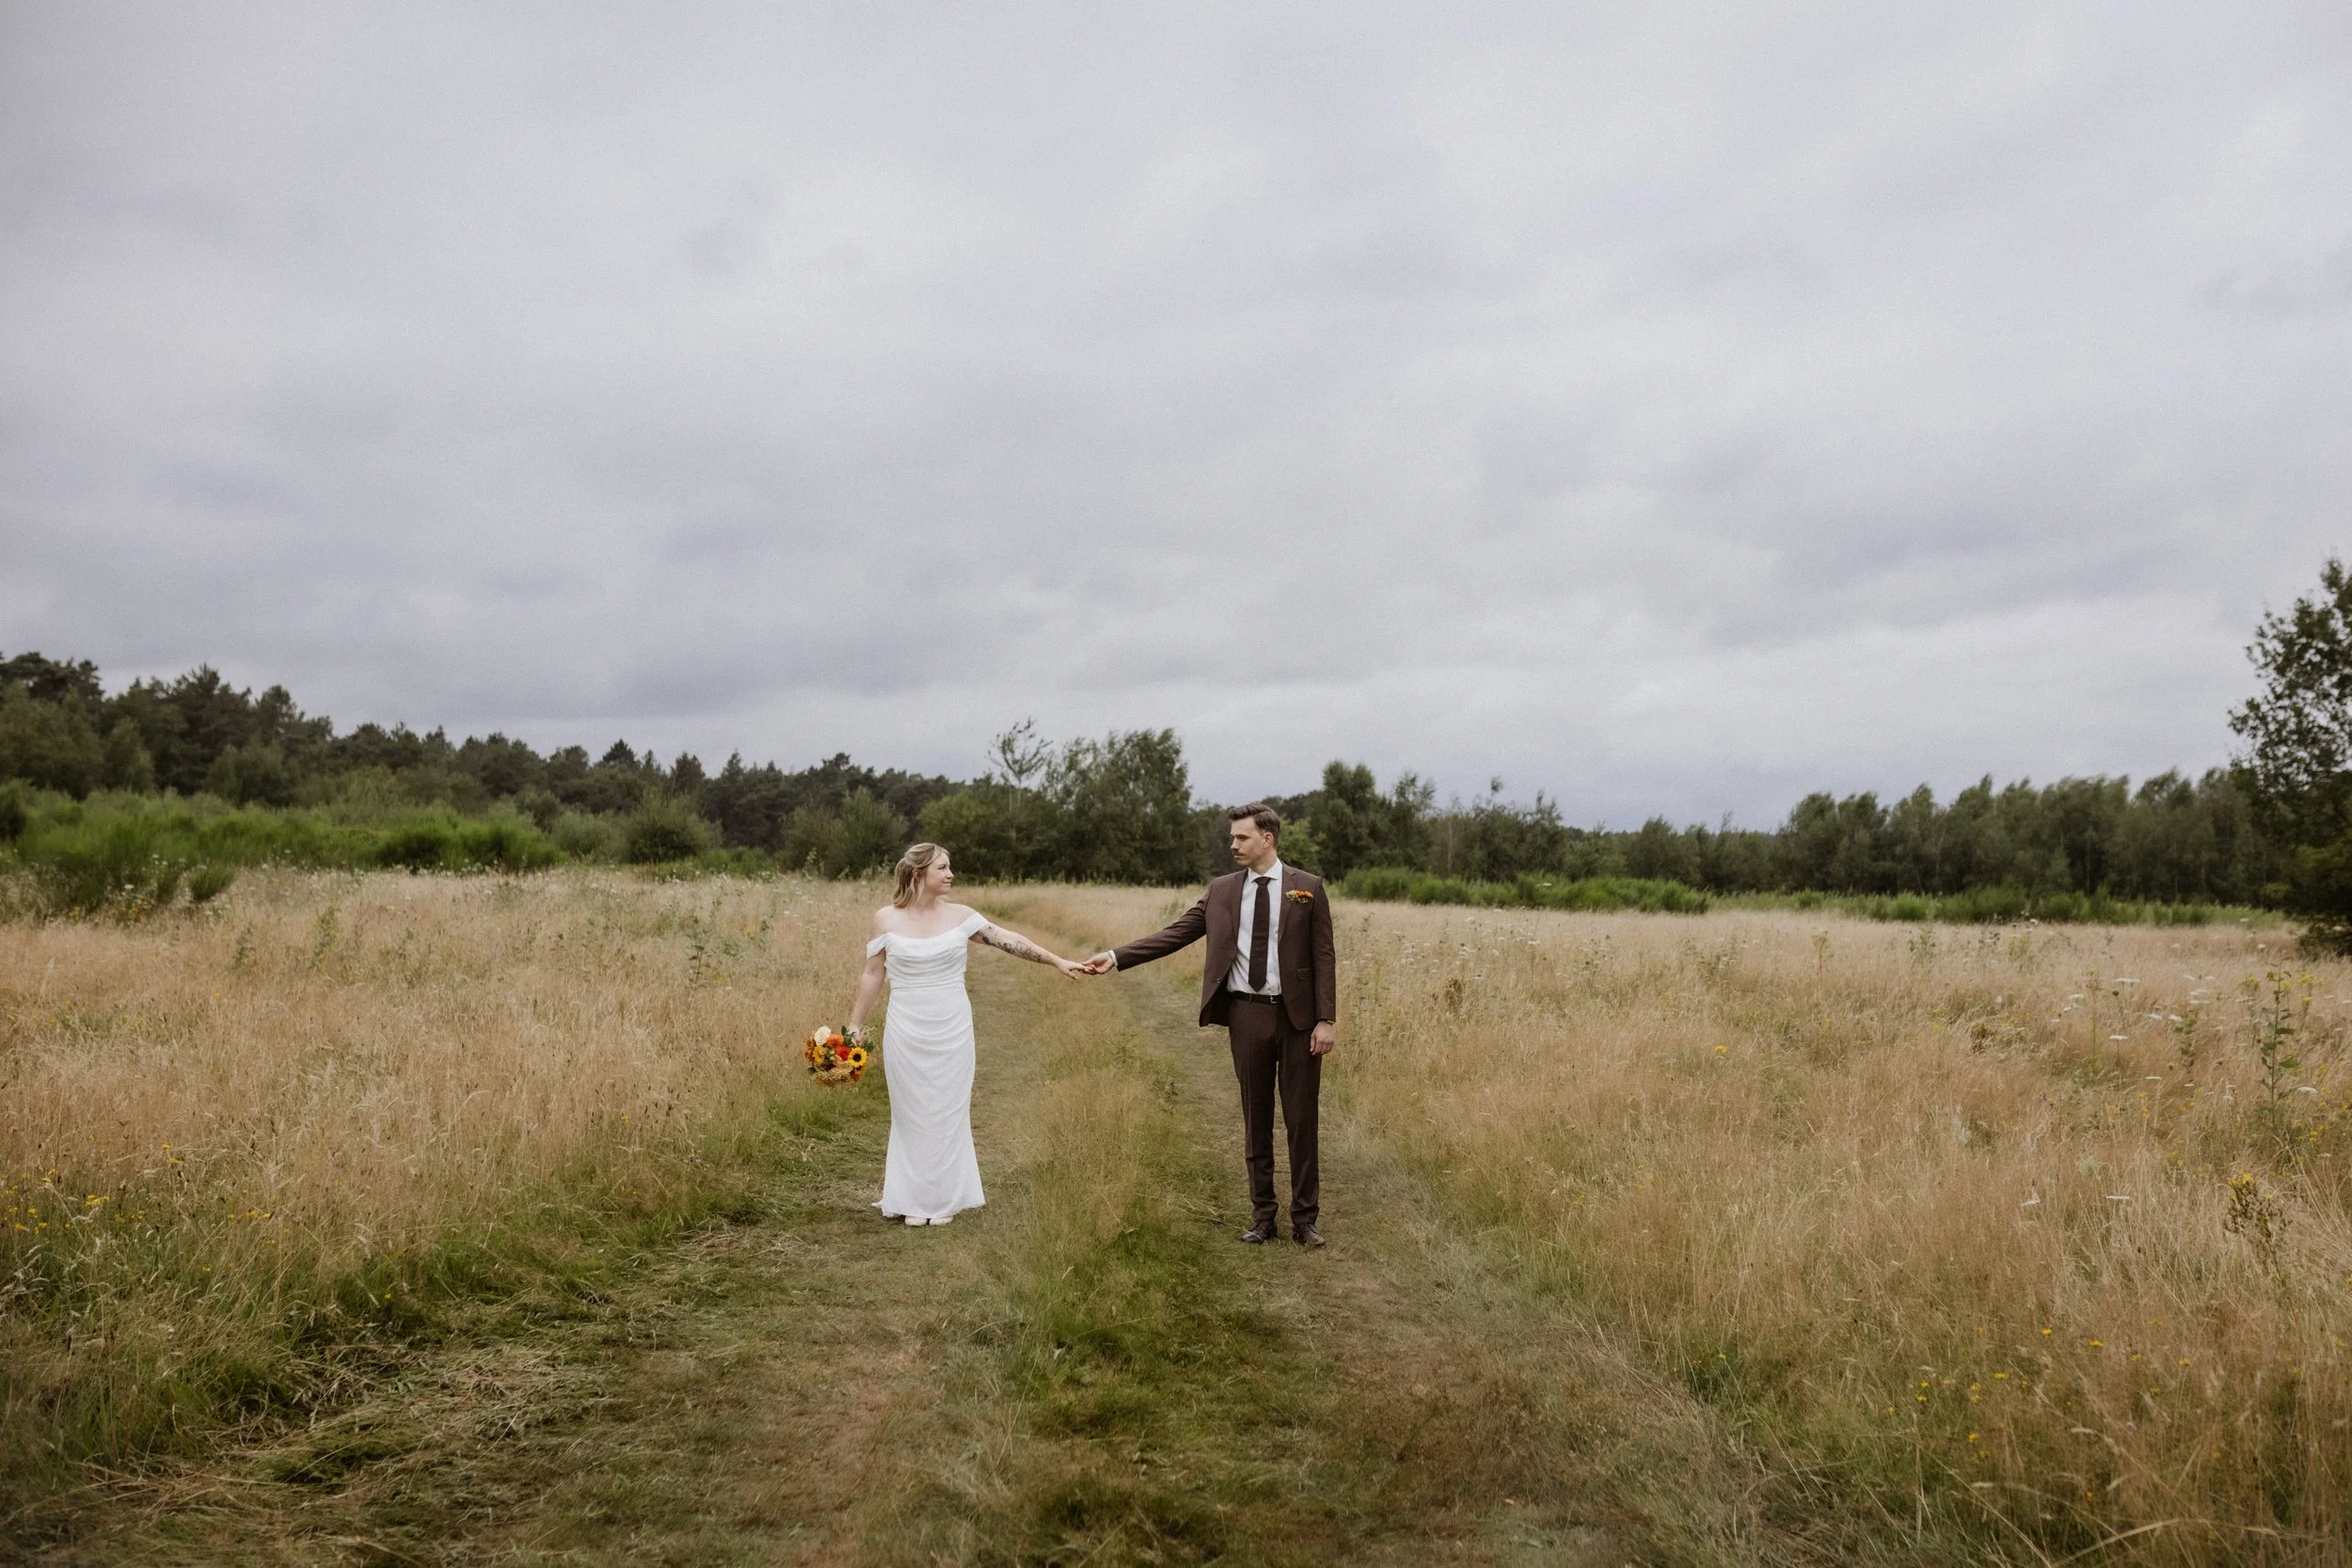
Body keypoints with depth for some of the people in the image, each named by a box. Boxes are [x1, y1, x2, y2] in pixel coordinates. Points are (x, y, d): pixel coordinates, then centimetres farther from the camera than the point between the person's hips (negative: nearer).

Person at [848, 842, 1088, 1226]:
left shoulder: (960, 916, -1)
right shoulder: (887, 918, -3)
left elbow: (1009, 941, -5)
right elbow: (872, 974, 2)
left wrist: (1058, 961, -12)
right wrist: (855, 1025, 1)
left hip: (952, 1031, 1)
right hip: (905, 1032, -1)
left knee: (948, 1112, 8)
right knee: (911, 1113, 7)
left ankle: (943, 1198, 21)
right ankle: (914, 1200, 20)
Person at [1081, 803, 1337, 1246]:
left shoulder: (1308, 888, -1)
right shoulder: (1222, 890, 6)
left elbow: (1323, 957, -3)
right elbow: (1175, 934, 2)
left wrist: (1327, 1019, -9)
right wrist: (1116, 957, -7)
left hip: (1297, 1015, -3)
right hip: (1246, 1014, 3)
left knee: (1301, 1120, 3)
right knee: (1256, 1120, 10)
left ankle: (1306, 1218, 14)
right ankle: (1262, 1216, 20)